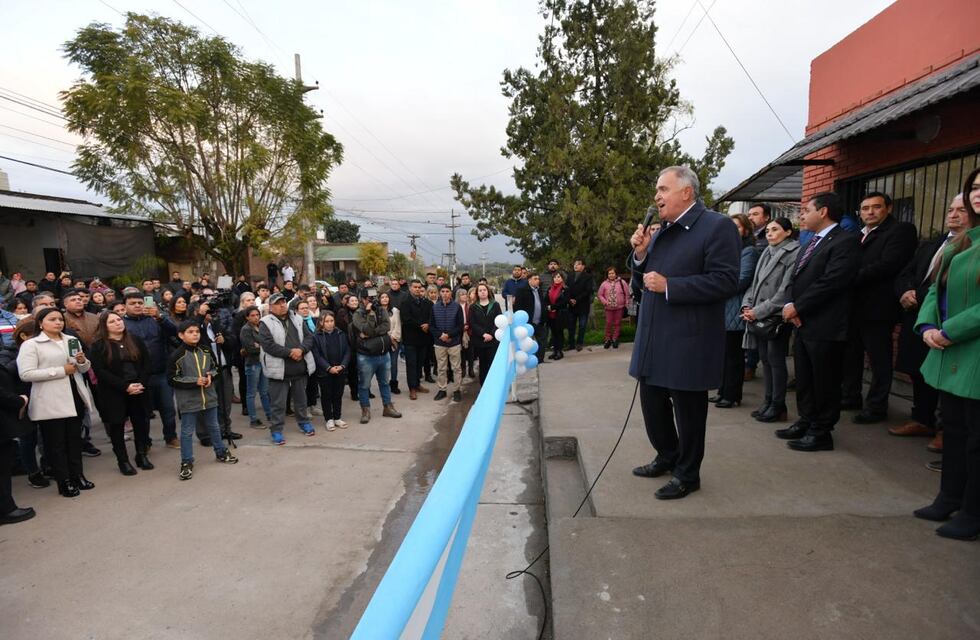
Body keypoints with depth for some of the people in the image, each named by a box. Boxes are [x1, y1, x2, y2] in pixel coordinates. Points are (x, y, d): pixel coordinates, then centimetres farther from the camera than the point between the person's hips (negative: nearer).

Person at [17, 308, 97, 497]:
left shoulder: (72, 340, 13)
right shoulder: (31, 345, -5)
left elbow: (84, 369, 19)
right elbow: (26, 374, -16)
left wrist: (83, 362, -5)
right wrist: (61, 370, -18)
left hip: (75, 397, 5)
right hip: (50, 402, -5)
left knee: (75, 439, 14)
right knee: (56, 443, 4)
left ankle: (77, 475, 26)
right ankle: (64, 481, 13)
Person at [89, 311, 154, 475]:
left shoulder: (135, 340, 9)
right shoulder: (98, 346, -3)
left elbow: (146, 363, 5)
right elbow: (100, 371, -11)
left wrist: (141, 383, -10)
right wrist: (125, 386, -18)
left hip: (139, 390, 3)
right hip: (113, 394, -3)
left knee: (141, 422, 6)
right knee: (116, 425, 5)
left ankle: (142, 455, 20)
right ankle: (123, 460, 15)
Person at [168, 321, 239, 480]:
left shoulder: (206, 352, 2)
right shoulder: (177, 355, -13)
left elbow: (215, 368, 15)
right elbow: (172, 378, -12)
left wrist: (210, 376, -9)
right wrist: (195, 381, -20)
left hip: (209, 397, 5)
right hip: (188, 400, -5)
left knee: (214, 427, 18)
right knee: (187, 431, 5)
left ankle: (221, 453, 34)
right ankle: (187, 462, 17)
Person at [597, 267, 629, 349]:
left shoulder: (622, 282, -3)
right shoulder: (604, 284, -1)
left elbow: (627, 294, 2)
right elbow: (600, 295, 4)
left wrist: (626, 304, 0)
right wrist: (605, 302, -10)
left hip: (619, 307, 0)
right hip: (609, 308, 0)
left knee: (617, 323, 7)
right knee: (608, 323, 3)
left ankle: (615, 339, 19)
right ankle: (608, 339, 17)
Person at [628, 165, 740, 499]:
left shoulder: (717, 226, -11)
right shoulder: (660, 231, 13)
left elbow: (725, 281, -19)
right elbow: (642, 281, 17)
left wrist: (669, 286, -22)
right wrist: (641, 254, -2)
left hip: (689, 342, -8)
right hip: (654, 339, 8)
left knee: (687, 410, 7)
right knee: (652, 403, 18)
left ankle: (687, 475, 26)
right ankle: (667, 457, 40)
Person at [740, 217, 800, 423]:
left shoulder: (794, 253, -8)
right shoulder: (767, 252, 15)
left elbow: (785, 290, -15)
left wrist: (759, 311, -15)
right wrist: (747, 305, 0)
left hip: (777, 317, -7)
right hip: (759, 317, 7)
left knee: (776, 360, 0)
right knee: (765, 359, 11)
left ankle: (778, 406, 11)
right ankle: (768, 401, 21)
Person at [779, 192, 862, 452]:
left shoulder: (846, 241, -11)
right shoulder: (812, 243, 18)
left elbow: (832, 282, -21)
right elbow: (795, 279, 14)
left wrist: (797, 307, -15)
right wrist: (789, 305, -4)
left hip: (825, 327, -9)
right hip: (803, 324, 9)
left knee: (824, 382, 3)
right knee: (804, 380, 17)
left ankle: (821, 433, 14)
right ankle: (806, 422, 30)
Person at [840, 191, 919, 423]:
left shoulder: (902, 230, -6)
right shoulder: (858, 235, 18)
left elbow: (888, 264, -19)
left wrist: (851, 280, -19)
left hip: (877, 306, -7)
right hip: (853, 306, 7)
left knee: (879, 359, 2)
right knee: (850, 354, 15)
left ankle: (876, 407, 12)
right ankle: (850, 397, 28)